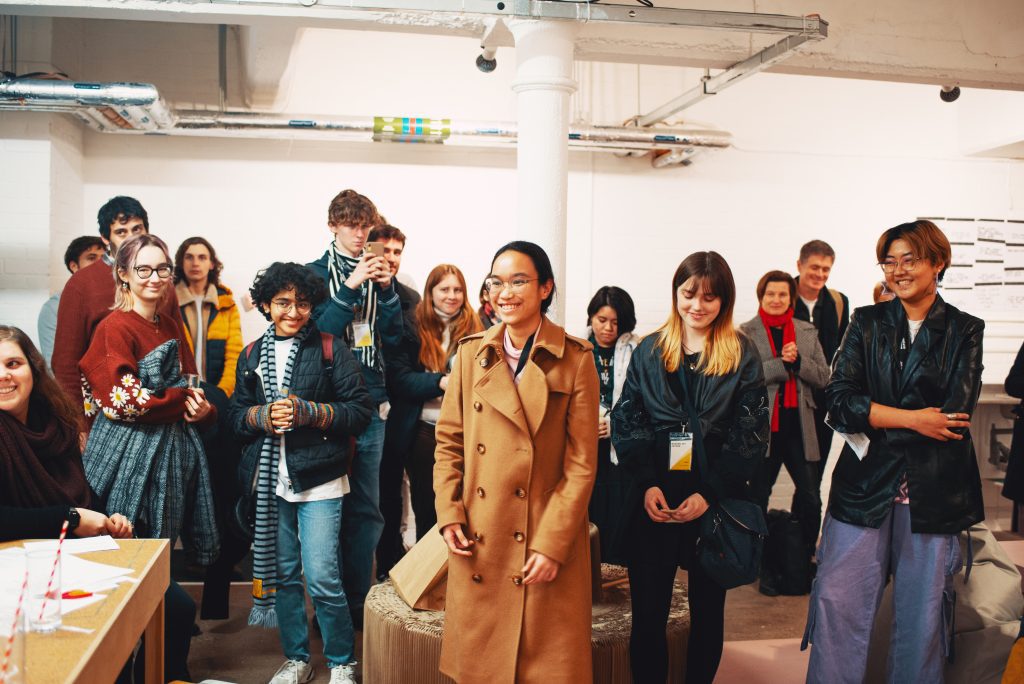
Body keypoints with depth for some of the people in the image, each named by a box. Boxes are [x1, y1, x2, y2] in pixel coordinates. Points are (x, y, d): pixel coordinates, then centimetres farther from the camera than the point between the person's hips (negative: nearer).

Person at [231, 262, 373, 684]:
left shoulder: (331, 349, -2)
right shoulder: (252, 355, 11)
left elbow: (360, 409, -7)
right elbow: (237, 415, 12)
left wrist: (305, 411, -17)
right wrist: (263, 416, -10)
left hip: (318, 481, -4)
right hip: (271, 480, 4)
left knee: (322, 578, -6)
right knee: (283, 573, 11)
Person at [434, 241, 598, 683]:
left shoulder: (576, 359, -6)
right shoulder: (470, 353, 4)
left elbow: (582, 464, -7)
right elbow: (448, 442, 9)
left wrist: (553, 544, -12)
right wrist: (449, 514, -2)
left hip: (547, 545, -3)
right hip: (477, 544, 3)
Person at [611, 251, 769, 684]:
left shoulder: (743, 356, 1)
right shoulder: (649, 351, 6)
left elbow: (751, 434, -4)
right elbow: (626, 421, 2)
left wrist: (709, 493, -12)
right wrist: (648, 484, -11)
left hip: (715, 505, 0)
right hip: (654, 502, 1)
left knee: (708, 613, 13)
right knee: (647, 615, 3)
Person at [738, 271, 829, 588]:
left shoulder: (807, 332, 8)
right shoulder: (745, 333, -3)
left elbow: (823, 377, 3)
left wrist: (798, 360, -13)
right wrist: (782, 362, -18)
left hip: (798, 426, 3)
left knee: (811, 500, 5)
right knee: (759, 498, 8)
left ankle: (803, 562, 24)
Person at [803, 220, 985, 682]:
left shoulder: (965, 332, 3)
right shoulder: (867, 323, 7)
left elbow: (953, 418, -9)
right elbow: (838, 398, -6)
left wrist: (872, 420, -9)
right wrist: (913, 419, -14)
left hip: (932, 492, -1)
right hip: (863, 488, 1)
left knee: (922, 614, 8)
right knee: (836, 600, -1)